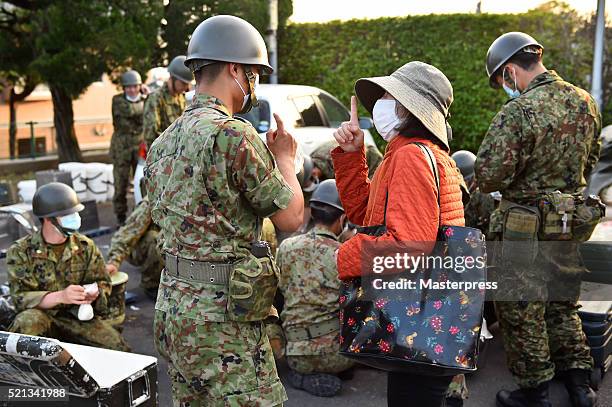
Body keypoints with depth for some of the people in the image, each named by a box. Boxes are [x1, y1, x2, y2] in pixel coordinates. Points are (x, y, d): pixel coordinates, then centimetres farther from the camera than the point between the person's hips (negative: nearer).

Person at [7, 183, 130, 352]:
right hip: (43, 315, -2)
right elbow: (20, 297, -14)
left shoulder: (85, 246, 5)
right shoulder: (21, 251, -5)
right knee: (27, 321, -37)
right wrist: (60, 296, -31)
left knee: (118, 349, -18)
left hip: (79, 317, 3)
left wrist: (94, 294, -15)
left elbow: (102, 282, 11)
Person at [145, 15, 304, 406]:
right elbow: (292, 217, -13)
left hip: (173, 305, 9)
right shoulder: (232, 134, -17)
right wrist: (286, 159, 5)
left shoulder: (163, 142, 10)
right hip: (222, 317, -9)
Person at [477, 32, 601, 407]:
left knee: (522, 310, 8)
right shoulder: (585, 102, 2)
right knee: (563, 306, 21)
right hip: (570, 222, 7)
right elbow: (590, 162, 14)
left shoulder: (518, 112, -22)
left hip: (525, 226, -7)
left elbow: (490, 177, -24)